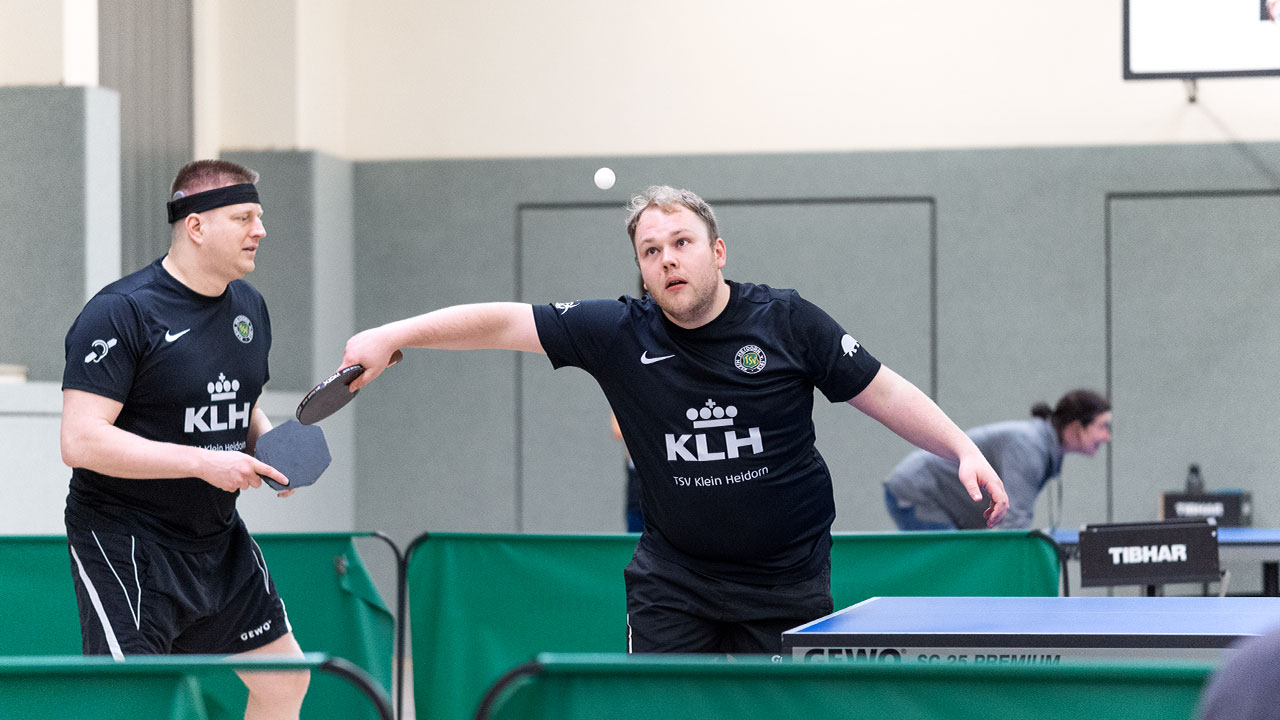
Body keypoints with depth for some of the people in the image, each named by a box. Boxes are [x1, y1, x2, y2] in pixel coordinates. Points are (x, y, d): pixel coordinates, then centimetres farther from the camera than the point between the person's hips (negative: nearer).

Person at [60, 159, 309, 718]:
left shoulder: (248, 306, 8)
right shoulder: (120, 312, -17)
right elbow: (81, 442, -25)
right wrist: (204, 462, -26)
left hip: (218, 541, 8)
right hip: (124, 541, -8)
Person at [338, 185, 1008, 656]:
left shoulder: (788, 321, -7)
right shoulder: (619, 333, -7)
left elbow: (884, 392, -1)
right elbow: (501, 321, -6)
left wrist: (966, 451, -10)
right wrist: (392, 336, -13)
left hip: (787, 578, -1)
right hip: (674, 575, 1)